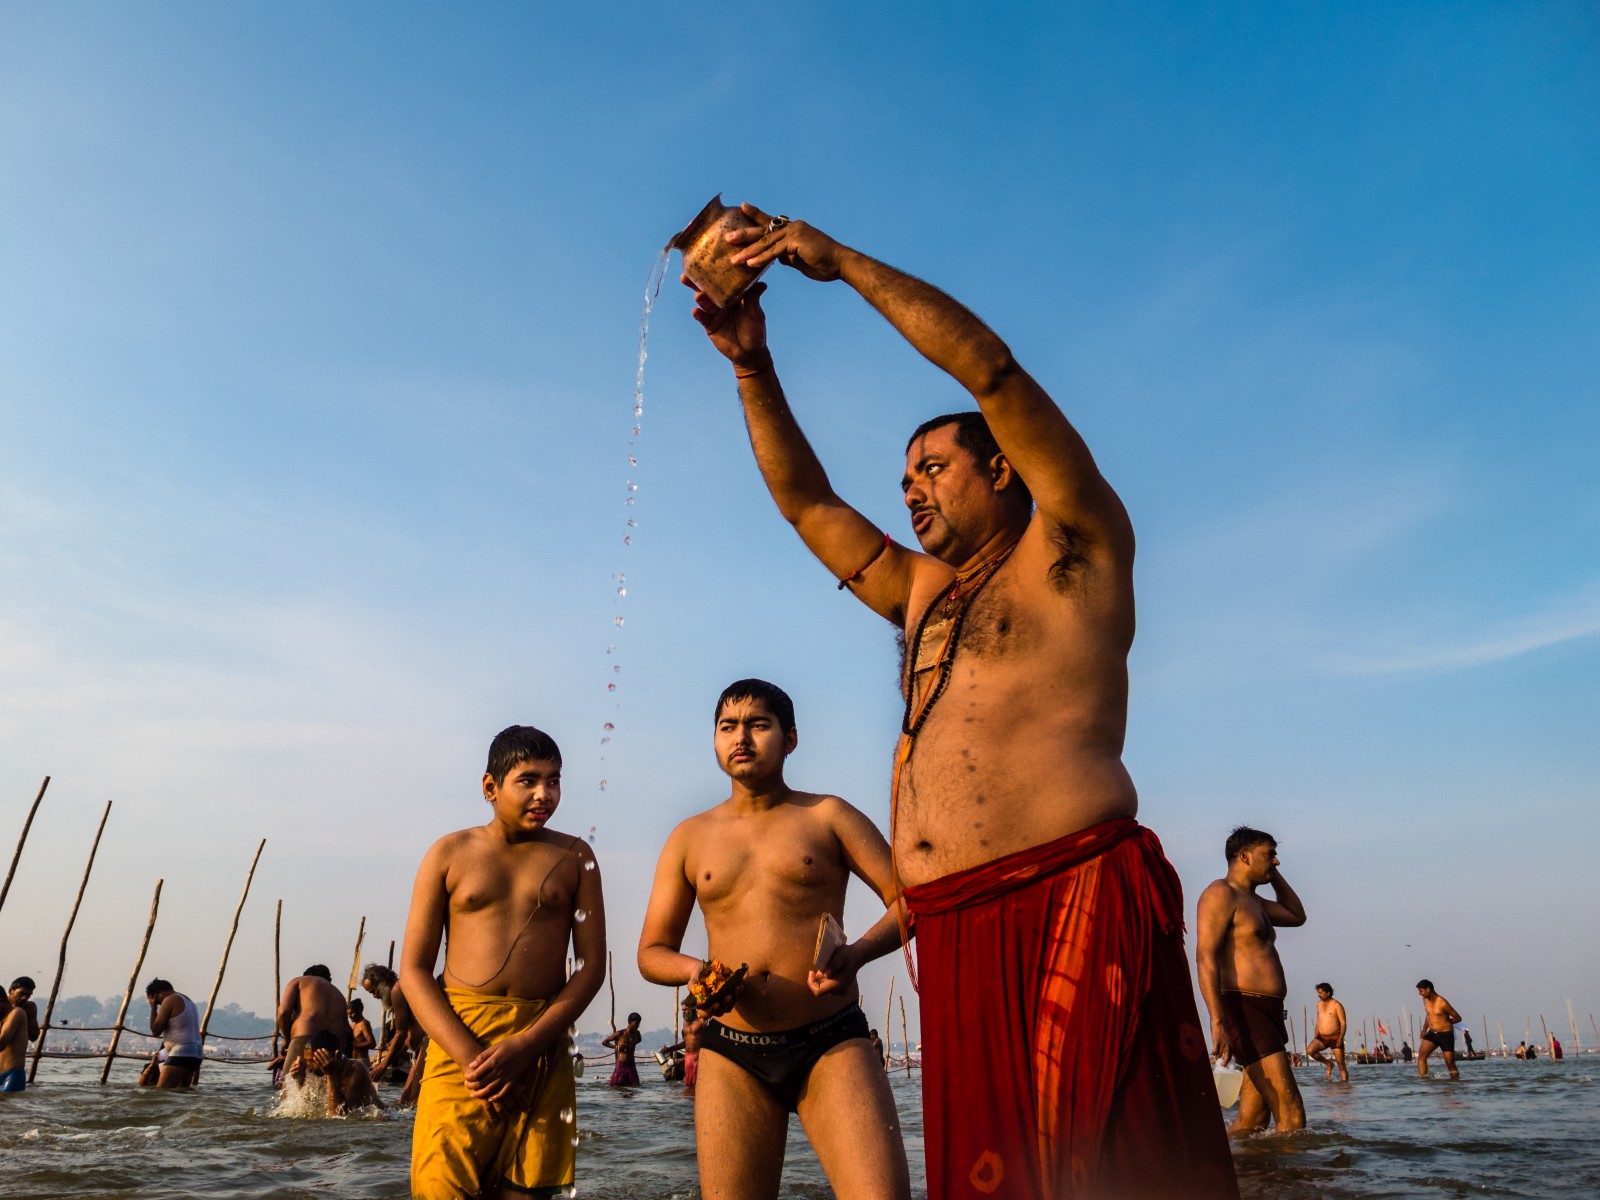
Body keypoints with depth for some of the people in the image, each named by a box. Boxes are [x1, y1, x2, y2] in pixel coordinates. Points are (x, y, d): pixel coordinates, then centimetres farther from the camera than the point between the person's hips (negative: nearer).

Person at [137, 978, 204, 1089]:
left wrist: (153, 1007, 4)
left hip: (181, 1054, -9)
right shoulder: (189, 1002, 23)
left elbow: (155, 1030, -4)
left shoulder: (170, 1000, -5)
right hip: (196, 1054, 9)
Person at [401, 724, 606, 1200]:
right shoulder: (449, 853, 5)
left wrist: (527, 1044, -11)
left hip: (542, 1042, 1)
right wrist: (470, 1056, -12)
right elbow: (413, 969, 1)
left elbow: (591, 964, 2)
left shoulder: (574, 857, 7)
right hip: (458, 1038, -1)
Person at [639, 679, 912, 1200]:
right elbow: (651, 951, 14)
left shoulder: (827, 816, 6)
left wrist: (857, 952, -17)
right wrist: (693, 970, -9)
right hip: (731, 1056, 2)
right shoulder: (689, 838, 12)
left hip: (833, 1044, -2)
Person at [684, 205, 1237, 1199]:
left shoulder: (1071, 549, 8)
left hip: (1079, 903, -6)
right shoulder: (920, 592, 27)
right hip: (956, 932, 7)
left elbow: (987, 362, 0)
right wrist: (751, 362, 20)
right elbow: (806, 500, 28)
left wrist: (841, 260, 5)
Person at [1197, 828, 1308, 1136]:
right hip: (1245, 1010, -10)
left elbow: (1297, 916, 38)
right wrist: (1217, 1022, -27)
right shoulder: (1221, 893, -8)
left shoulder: (1253, 901, 23)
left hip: (1266, 1015, 10)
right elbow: (1205, 957, -18)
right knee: (1292, 1118, -13)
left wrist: (1273, 874, 24)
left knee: (1251, 1121, 9)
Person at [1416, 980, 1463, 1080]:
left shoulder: (1442, 1003, -17)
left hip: (1446, 1035, -6)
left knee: (1450, 1065, 1)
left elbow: (1458, 1018, -7)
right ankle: (1423, 1080, -15)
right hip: (1432, 1034, 6)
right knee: (1421, 1055, -12)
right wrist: (1424, 1029, 14)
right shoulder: (1425, 1000, 5)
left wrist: (1444, 1022, 0)